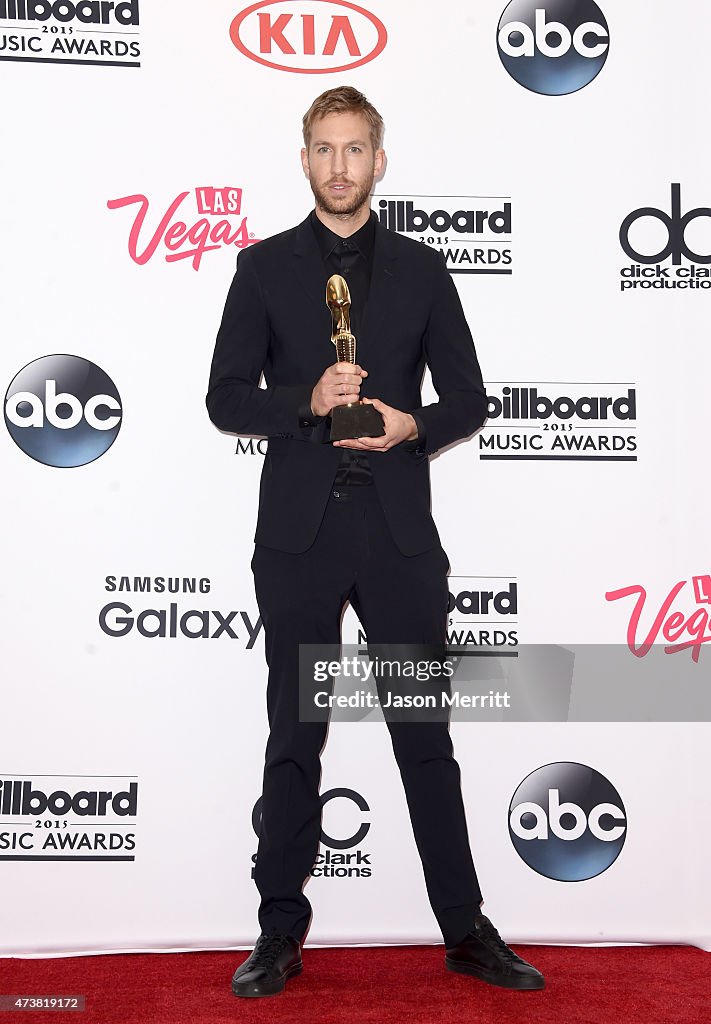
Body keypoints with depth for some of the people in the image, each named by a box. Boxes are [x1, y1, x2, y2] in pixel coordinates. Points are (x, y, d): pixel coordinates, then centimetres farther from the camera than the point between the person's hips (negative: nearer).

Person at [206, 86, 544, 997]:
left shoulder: (421, 270, 9)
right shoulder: (264, 267, 7)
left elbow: (468, 397, 9)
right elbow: (225, 398, 2)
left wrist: (411, 425, -11)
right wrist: (307, 402, -15)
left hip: (398, 530, 1)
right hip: (299, 532, 0)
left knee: (426, 735, 7)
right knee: (294, 737, 8)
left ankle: (466, 930, 20)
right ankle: (281, 932, 21)